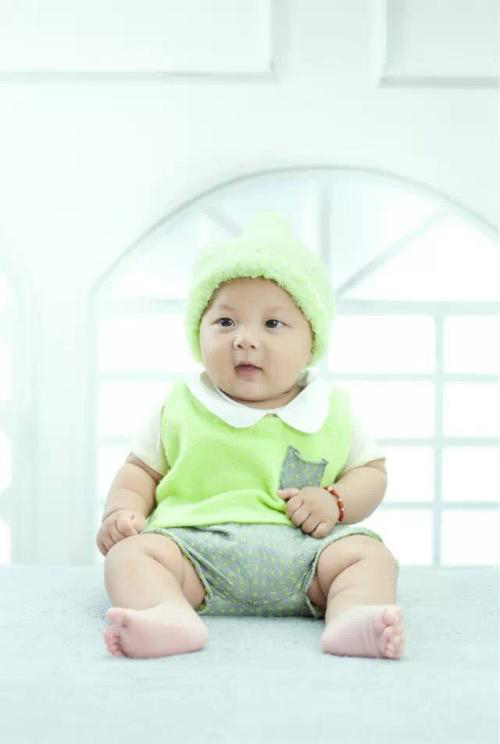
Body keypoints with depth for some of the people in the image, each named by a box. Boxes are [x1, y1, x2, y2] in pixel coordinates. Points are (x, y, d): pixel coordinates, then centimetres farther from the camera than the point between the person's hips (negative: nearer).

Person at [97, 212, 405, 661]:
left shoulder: (333, 410, 13)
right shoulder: (180, 406, 13)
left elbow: (372, 471, 17)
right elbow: (141, 469, 20)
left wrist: (336, 502, -5)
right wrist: (122, 510, -1)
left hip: (302, 552, 1)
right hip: (195, 546, 0)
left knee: (369, 553, -23)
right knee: (131, 552, -24)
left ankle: (352, 618, -47)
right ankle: (171, 616, -49)